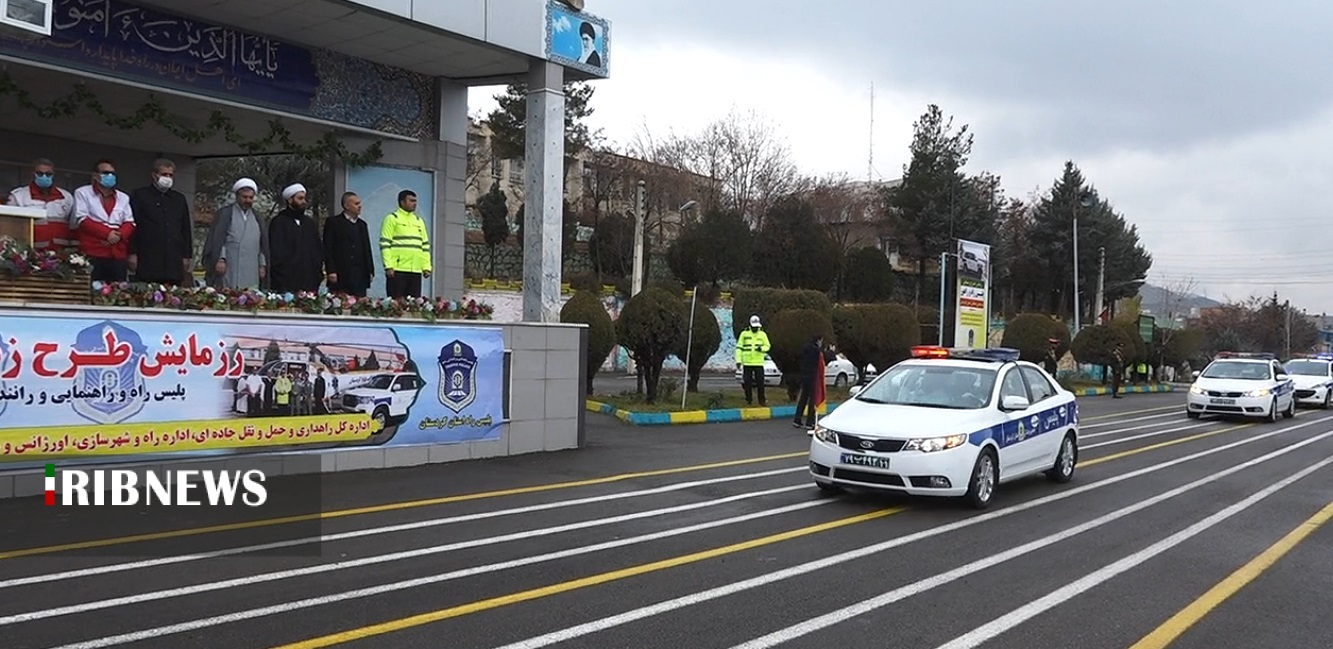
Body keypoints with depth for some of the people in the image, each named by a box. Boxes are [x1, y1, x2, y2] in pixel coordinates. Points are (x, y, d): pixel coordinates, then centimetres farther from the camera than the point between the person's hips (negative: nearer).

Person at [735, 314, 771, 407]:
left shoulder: (762, 334, 5)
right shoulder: (744, 334, 2)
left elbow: (767, 346, 9)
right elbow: (739, 347, 4)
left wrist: (762, 348, -14)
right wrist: (738, 360, -3)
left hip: (759, 362, 0)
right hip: (747, 363, 0)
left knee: (760, 382, -1)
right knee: (747, 382, 3)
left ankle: (762, 400, 8)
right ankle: (748, 400, 13)